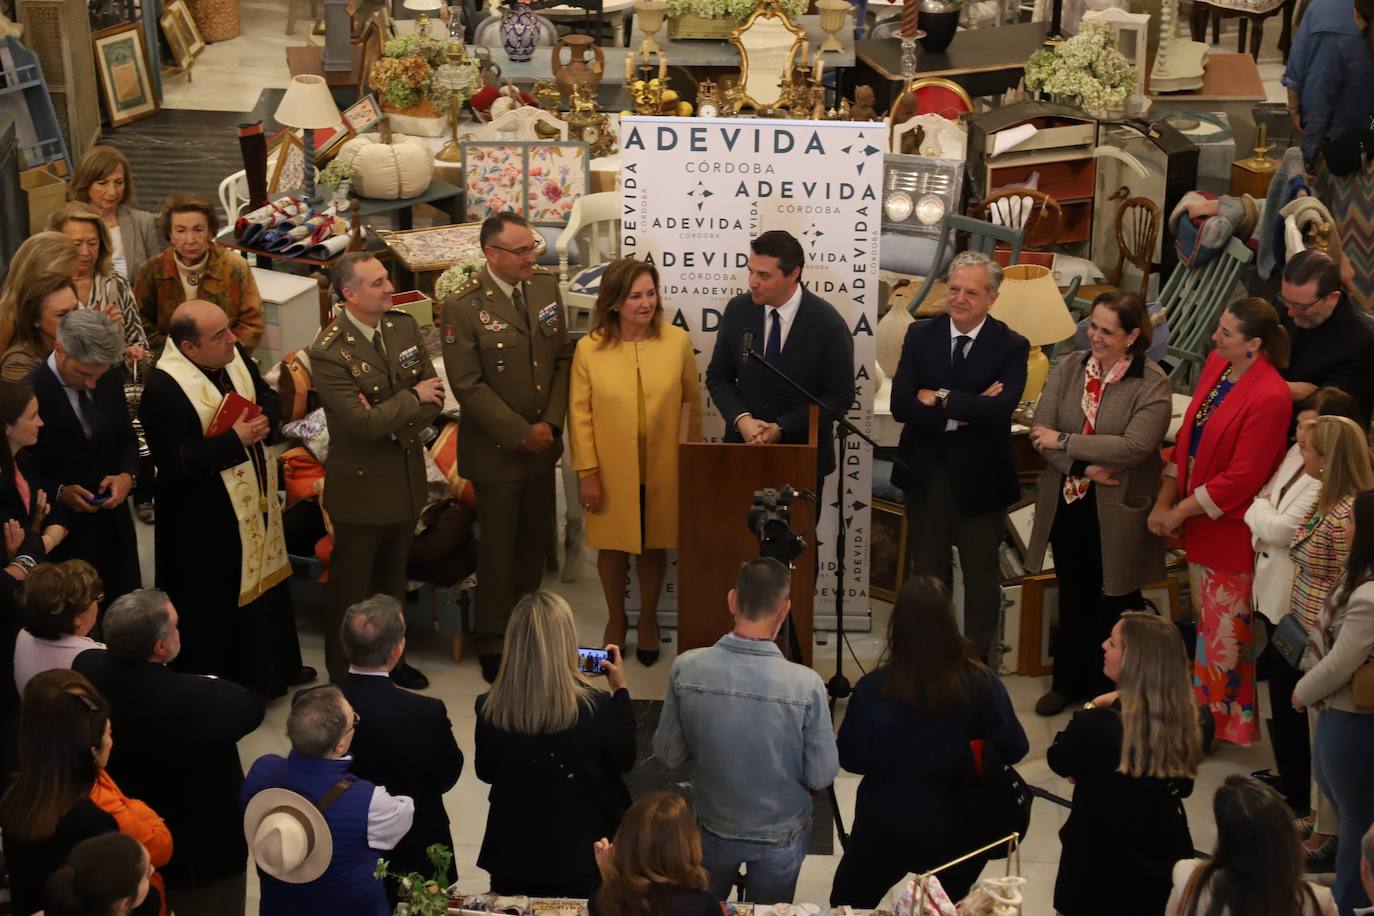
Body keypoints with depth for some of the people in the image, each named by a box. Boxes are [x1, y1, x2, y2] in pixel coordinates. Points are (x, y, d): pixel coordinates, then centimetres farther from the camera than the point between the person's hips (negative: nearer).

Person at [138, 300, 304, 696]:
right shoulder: (163, 388, -25)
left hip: (256, 500, 8)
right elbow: (177, 460, -29)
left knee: (266, 582, 23)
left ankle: (274, 668, 42)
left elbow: (270, 398, 8)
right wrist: (236, 439, -26)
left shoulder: (235, 356, -4)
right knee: (215, 605, 5)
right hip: (207, 518, -8)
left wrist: (263, 419, -14)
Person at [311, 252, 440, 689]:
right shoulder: (329, 352, -23)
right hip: (361, 485, -6)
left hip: (407, 476, 6)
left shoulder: (404, 325, -3)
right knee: (351, 587, 11)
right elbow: (364, 423, -28)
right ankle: (344, 671, 26)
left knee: (393, 578, 23)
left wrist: (391, 419, -19)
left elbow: (434, 395, -4)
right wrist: (412, 398, -16)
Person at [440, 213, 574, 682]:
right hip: (497, 449, -5)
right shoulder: (463, 306, -17)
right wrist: (521, 433, -16)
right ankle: (494, 644, 21)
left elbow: (562, 358, 5)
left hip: (542, 443, 5)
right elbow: (468, 386, -17)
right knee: (499, 548, 6)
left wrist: (550, 423, -6)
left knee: (536, 542, 14)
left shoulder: (546, 286, 1)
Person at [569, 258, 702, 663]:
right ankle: (616, 619, 36)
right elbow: (580, 415, -5)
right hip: (612, 472, 0)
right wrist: (586, 472, -7)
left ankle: (648, 620, 36)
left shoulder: (678, 341, -8)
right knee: (613, 548, 13)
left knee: (655, 547, 14)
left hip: (662, 470, 1)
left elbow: (693, 401, 2)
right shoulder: (589, 348, -10)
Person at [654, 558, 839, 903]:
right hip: (780, 838, -1)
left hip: (712, 830, 2)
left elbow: (669, 755, -8)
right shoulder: (805, 684, -28)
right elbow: (822, 777, -16)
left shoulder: (686, 668, -21)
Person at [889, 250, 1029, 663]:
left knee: (981, 576, 11)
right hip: (925, 475, 3)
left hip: (979, 479, -3)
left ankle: (978, 661, 24)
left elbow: (1001, 408, -26)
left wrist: (940, 399, -21)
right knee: (927, 571, 16)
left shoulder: (1011, 346, -9)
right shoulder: (920, 335, -1)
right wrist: (965, 410, -21)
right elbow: (901, 406, -13)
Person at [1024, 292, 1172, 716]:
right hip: (1068, 502, 4)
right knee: (1073, 597, 19)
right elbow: (1041, 431, -6)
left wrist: (1064, 442, -20)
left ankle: (1110, 692, 26)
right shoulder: (1068, 368, -1)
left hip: (1117, 512, -4)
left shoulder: (1152, 383, -14)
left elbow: (1136, 446, -24)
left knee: (1114, 602, 10)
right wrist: (1084, 467, -19)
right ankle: (1067, 682, 35)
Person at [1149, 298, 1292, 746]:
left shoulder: (1269, 398, -25)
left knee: (1225, 626, 7)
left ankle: (1221, 717, 23)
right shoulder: (1216, 365, 0)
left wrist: (1178, 512, -15)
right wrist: (1164, 502, 0)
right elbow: (1188, 435, 6)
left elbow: (1240, 479, -23)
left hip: (1232, 529, -8)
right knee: (1207, 617, 22)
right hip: (1200, 522, 8)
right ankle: (1204, 701, 38)